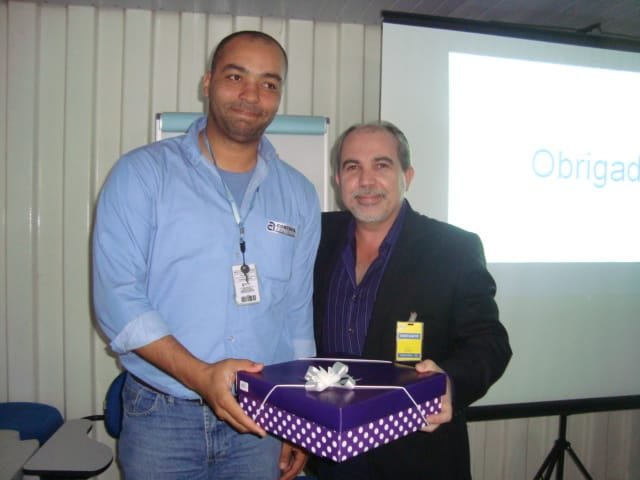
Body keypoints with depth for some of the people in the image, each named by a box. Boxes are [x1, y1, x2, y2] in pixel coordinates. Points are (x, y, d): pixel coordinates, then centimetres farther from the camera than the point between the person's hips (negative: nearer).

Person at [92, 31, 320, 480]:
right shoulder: (142, 173, -5)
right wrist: (200, 375, -22)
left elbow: (299, 312, 7)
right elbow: (117, 295, -12)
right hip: (161, 417, -2)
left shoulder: (299, 195, 4)